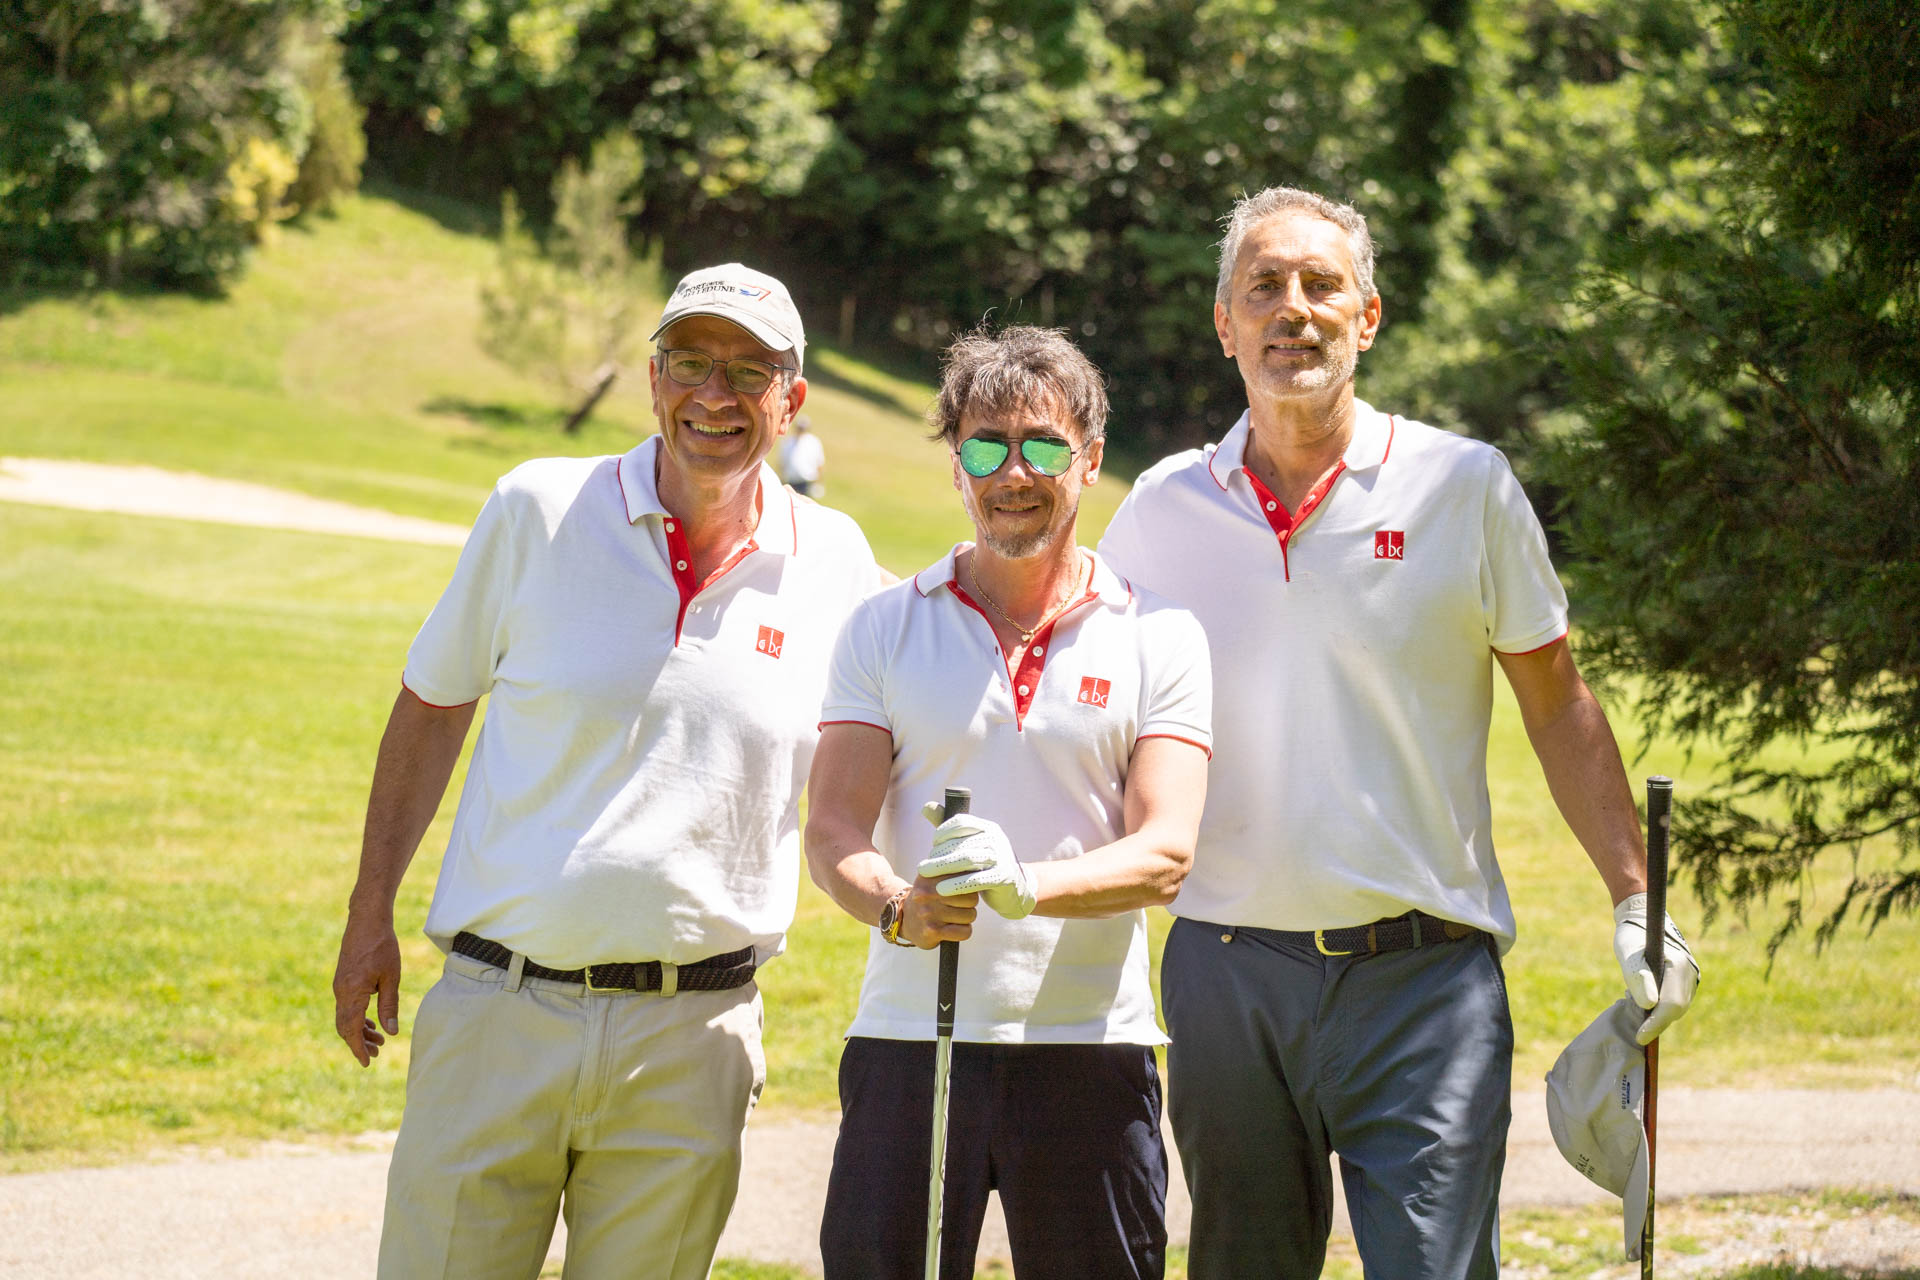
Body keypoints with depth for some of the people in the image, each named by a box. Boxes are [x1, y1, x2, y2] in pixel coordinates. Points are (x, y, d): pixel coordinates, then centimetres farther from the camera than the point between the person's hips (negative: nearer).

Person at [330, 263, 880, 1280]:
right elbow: (431, 705, 10)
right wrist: (370, 916, 8)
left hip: (691, 1042, 1)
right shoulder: (540, 510, 0)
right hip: (498, 1006, -1)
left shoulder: (832, 562, 4)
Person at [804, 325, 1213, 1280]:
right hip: (908, 1034, 0)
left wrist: (1028, 883, -25)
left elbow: (1164, 855, -5)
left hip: (1088, 1046, 0)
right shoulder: (885, 628, 9)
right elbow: (831, 832, 1)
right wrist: (896, 906, -22)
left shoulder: (1157, 637, 5)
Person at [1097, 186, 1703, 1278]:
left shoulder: (1465, 488, 0)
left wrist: (1637, 903, 1)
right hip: (1225, 971, 3)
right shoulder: (1162, 510, 7)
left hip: (1423, 971, -3)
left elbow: (1560, 709, 6)